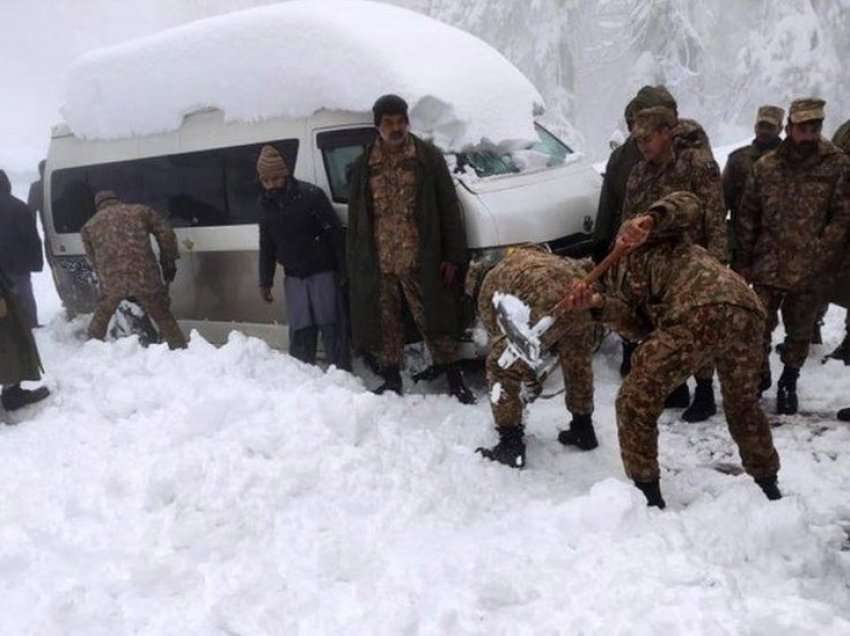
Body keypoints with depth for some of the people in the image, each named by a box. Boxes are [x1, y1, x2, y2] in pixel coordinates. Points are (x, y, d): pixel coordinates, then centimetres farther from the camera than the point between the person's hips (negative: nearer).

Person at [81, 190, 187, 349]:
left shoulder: (89, 226, 20)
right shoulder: (140, 211, 16)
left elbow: (94, 261, 20)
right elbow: (166, 233, 11)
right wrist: (169, 262, 18)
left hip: (111, 280, 1)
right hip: (144, 276, -1)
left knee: (100, 319, 24)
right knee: (164, 318, 12)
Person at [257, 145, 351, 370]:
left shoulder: (311, 195, -14)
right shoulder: (265, 203, 4)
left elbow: (335, 233, -12)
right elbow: (266, 245, 14)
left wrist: (343, 271, -14)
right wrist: (265, 281, 13)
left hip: (322, 272, -5)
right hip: (293, 276, 5)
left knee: (330, 327, -3)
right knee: (300, 330, 6)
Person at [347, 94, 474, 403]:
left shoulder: (429, 158, -2)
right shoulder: (365, 165, 5)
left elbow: (448, 209, -2)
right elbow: (356, 217, 9)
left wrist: (452, 256, -7)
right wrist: (356, 263, 5)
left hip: (419, 261, -3)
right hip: (379, 264, 3)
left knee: (433, 321, 3)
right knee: (387, 323, 13)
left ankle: (454, 377, 16)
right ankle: (391, 379, 27)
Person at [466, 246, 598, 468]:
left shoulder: (488, 288, 25)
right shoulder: (529, 255, 41)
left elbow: (501, 336, 25)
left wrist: (529, 381, 38)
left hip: (545, 304, -6)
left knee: (501, 369, 12)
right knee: (578, 362, 31)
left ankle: (510, 445, 17)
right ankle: (583, 429, 45)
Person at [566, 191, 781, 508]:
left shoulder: (634, 238, 23)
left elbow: (688, 205, 7)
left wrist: (650, 220, -8)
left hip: (701, 313, -9)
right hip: (746, 310, 9)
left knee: (635, 403, 7)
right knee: (744, 404, 31)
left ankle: (647, 495, 14)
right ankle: (768, 486, 43)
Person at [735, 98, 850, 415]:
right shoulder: (765, 166, 2)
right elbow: (747, 216, 5)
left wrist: (819, 258, -11)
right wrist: (743, 261, 2)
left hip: (810, 271, -1)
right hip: (767, 266, 1)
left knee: (800, 332, 12)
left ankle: (789, 383, 32)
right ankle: (759, 376, 29)